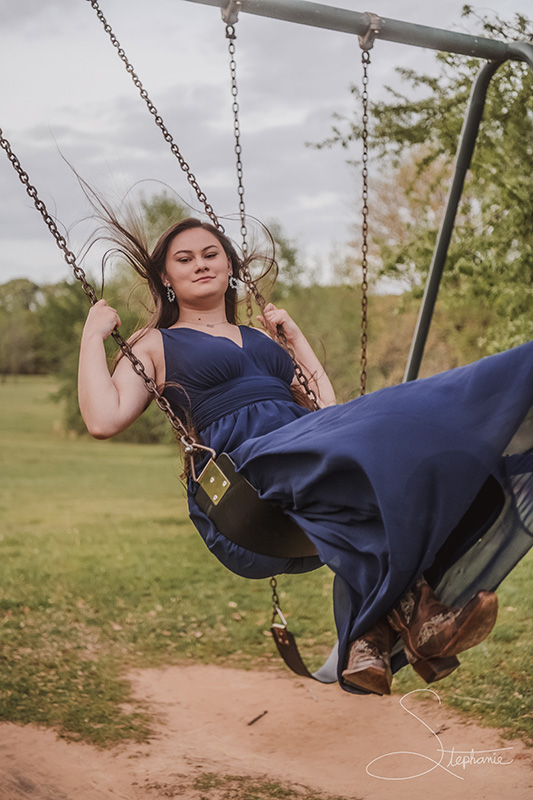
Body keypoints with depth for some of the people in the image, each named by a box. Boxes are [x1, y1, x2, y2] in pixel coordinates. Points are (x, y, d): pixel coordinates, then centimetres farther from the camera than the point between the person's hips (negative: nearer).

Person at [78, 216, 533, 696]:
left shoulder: (261, 338, 34)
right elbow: (104, 419, 2)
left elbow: (329, 408, 25)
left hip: (308, 451, 6)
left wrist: (295, 337, 30)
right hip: (244, 478, -5)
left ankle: (372, 632, -37)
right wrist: (93, 335, 10)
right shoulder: (156, 345, 20)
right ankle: (414, 610, -36)